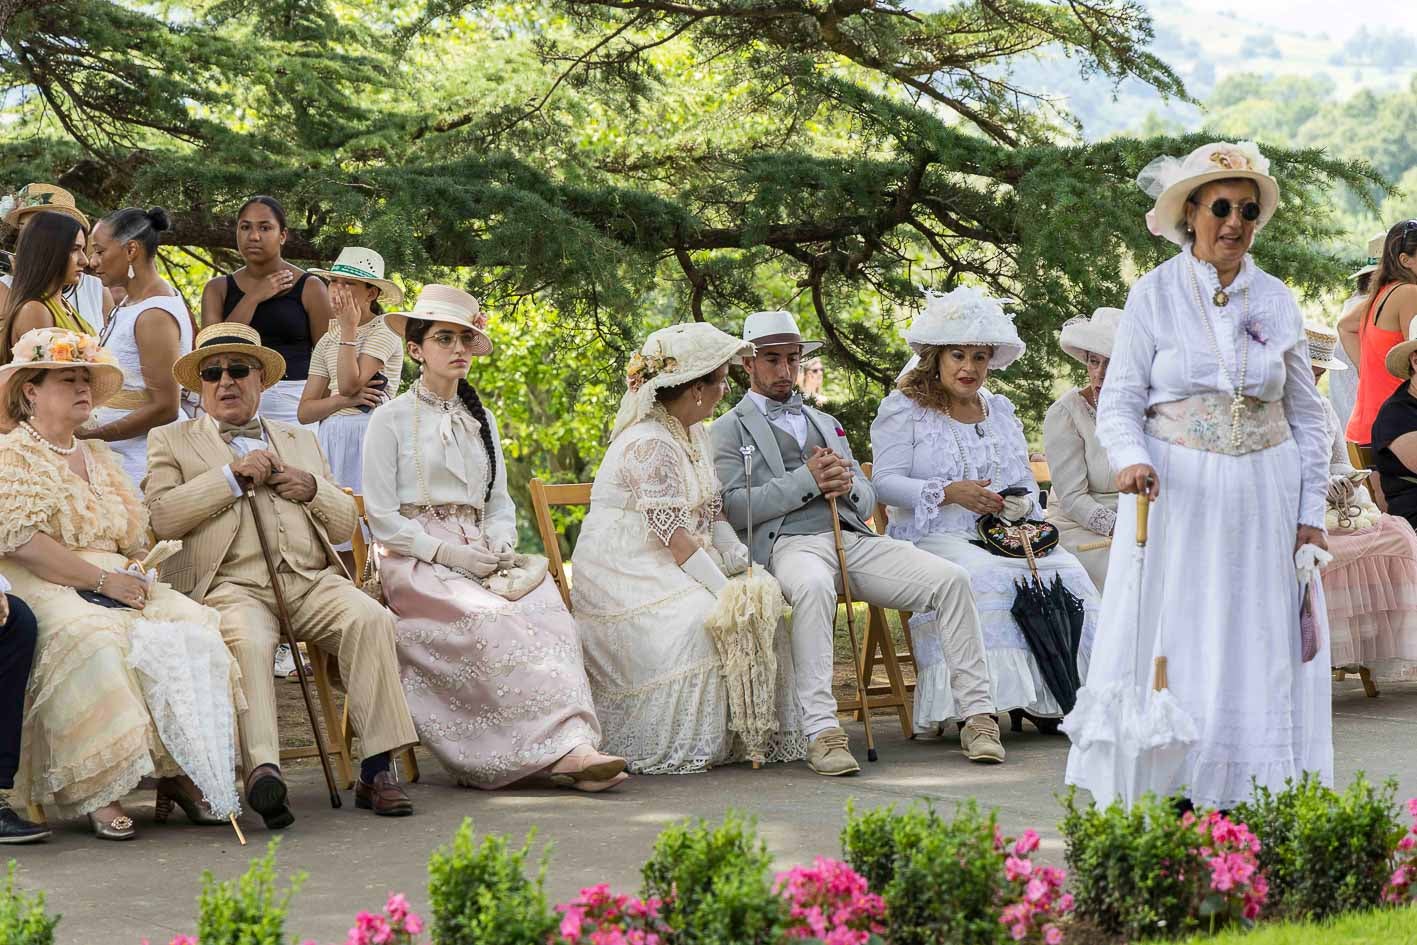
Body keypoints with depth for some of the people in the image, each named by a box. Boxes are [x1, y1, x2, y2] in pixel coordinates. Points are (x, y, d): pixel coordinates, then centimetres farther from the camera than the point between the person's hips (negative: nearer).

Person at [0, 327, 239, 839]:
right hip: (45, 590, -7)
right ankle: (95, 791, -34)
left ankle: (177, 771, -22)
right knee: (93, 637, -38)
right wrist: (102, 580, -16)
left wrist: (138, 572, -1)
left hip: (114, 582, 7)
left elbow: (136, 536, 22)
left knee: (192, 624, -21)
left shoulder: (98, 456, 25)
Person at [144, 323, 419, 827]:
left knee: (371, 619, -28)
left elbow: (346, 523, 27)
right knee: (247, 640, -38)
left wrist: (312, 488, 6)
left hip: (311, 581, 3)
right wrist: (233, 475, -3)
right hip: (232, 585, -3)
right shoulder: (170, 441, 20)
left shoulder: (300, 441, 31)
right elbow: (161, 516, 1)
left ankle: (377, 770, -29)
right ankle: (263, 770, -51)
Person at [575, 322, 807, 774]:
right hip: (625, 577, -9)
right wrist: (726, 591, -26)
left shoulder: (694, 435, 12)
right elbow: (676, 538, -23)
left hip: (669, 570, 9)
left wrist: (744, 564, -5)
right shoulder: (648, 445, -19)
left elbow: (712, 516, 11)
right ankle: (673, 750, -17)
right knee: (700, 621, -29)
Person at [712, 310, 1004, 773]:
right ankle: (821, 732, -43)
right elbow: (734, 508, -3)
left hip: (856, 539, 5)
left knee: (951, 579, -18)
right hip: (790, 542, -5)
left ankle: (977, 716, -17)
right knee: (813, 588, -42)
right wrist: (806, 480, -10)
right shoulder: (730, 429, 13)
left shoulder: (826, 422, 31)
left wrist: (846, 486, -1)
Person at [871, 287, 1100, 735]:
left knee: (1065, 571, -22)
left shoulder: (1000, 411, 21)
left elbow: (1025, 483, 19)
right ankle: (987, 701, -35)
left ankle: (1055, 692, -23)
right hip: (932, 537, -5)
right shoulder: (902, 409, 4)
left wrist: (1021, 504, -7)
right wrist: (949, 493, -18)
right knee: (984, 577, -37)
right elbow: (885, 482, -6)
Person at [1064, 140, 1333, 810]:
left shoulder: (1277, 301, 7)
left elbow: (1308, 416, 12)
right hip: (1176, 496, -3)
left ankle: (1248, 796, 6)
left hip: (1261, 501, 3)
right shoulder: (1154, 295, -1)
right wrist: (1131, 460, -23)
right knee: (1168, 649, -5)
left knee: (1258, 649, 1)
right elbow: (1118, 401, -2)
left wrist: (1311, 512, 6)